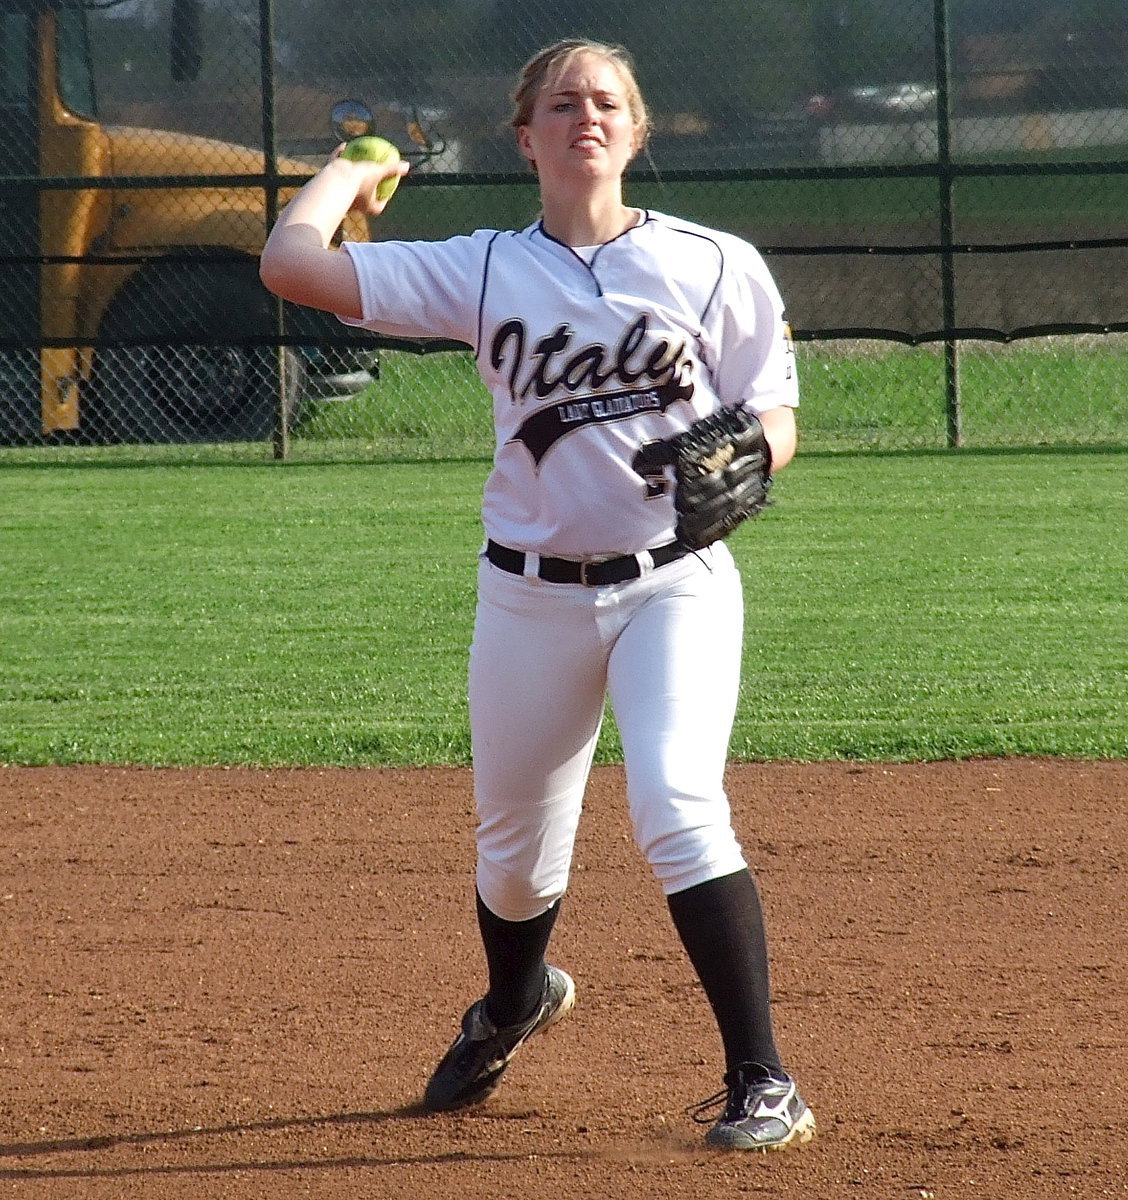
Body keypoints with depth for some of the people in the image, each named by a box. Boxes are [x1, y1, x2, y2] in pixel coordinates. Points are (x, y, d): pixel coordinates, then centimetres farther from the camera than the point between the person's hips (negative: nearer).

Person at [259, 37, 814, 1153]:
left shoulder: (712, 265, -2)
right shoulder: (483, 270, -1)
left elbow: (774, 418, 2)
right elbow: (291, 263, -6)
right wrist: (352, 171, 10)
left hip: (674, 583, -2)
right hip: (532, 593, 2)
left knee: (677, 808, -23)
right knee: (514, 848, 16)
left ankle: (762, 1083, -19)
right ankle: (511, 1007, 50)